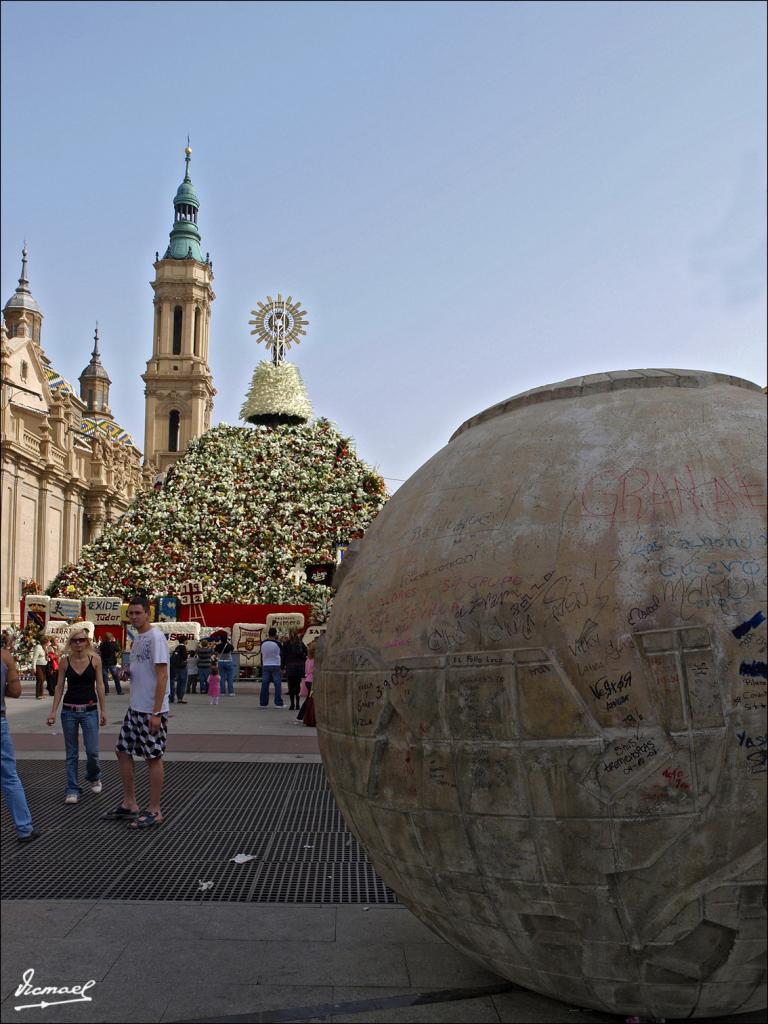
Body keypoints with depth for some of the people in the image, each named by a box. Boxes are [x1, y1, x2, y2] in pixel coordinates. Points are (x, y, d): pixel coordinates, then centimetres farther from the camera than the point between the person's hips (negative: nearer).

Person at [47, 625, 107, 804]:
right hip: (69, 710, 1)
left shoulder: (95, 659, -3)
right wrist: (53, 711, -1)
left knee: (92, 751, -4)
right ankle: (72, 790, 13)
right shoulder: (64, 661, -1)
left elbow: (100, 685, 1)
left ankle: (94, 777, 27)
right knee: (71, 753, 5)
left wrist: (103, 710, -1)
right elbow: (59, 687, 3)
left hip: (89, 710, -1)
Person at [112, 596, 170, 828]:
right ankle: (129, 804, 25)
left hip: (151, 711, -10)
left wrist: (155, 713, -23)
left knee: (153, 757, -1)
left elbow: (162, 676, -20)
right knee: (123, 751, 14)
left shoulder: (155, 637, -16)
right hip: (134, 708, 10)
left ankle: (154, 812, 8)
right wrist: (128, 671, 1)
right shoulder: (137, 639, 13)